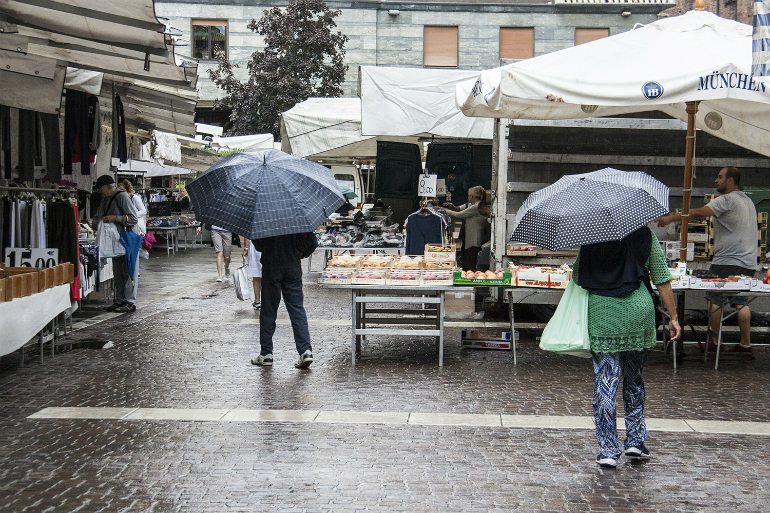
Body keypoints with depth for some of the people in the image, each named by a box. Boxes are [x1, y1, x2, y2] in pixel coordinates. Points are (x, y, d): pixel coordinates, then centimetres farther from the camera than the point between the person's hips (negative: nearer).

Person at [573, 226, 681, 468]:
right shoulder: (644, 235, 2)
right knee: (634, 379, 17)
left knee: (605, 383, 3)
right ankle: (635, 441, 20)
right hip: (638, 312, 1)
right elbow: (662, 280, 2)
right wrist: (673, 317, 8)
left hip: (601, 313, -1)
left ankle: (608, 450, 2)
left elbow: (576, 277, 6)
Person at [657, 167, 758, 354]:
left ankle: (714, 341, 1)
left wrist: (671, 218, -20)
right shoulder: (748, 201, 19)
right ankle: (746, 343, 6)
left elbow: (699, 213, -21)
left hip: (727, 261, -8)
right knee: (741, 302, 8)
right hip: (747, 262, 8)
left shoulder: (726, 200, -10)